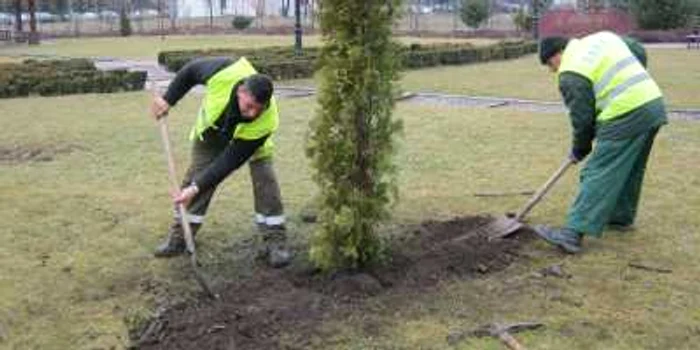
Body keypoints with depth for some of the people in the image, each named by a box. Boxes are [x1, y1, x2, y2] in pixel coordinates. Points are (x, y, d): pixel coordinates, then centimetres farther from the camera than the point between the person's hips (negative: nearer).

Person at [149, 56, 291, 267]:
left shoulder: (266, 122, -43)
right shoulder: (225, 73, -42)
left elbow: (230, 161, -37)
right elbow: (191, 71, -18)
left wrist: (197, 187, -38)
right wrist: (168, 100, -18)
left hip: (248, 139, -2)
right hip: (211, 131, 2)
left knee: (265, 180, -17)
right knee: (193, 177, 1)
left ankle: (275, 243, -7)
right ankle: (178, 239, 14)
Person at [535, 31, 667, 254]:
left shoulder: (571, 73, -7)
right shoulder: (603, 37, 17)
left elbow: (582, 117, -5)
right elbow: (640, 53, 22)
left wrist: (579, 150, 9)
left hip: (626, 116, -9)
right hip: (654, 103, 9)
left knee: (599, 175, -10)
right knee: (631, 169, 21)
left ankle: (572, 234, -13)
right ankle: (622, 217, 35)